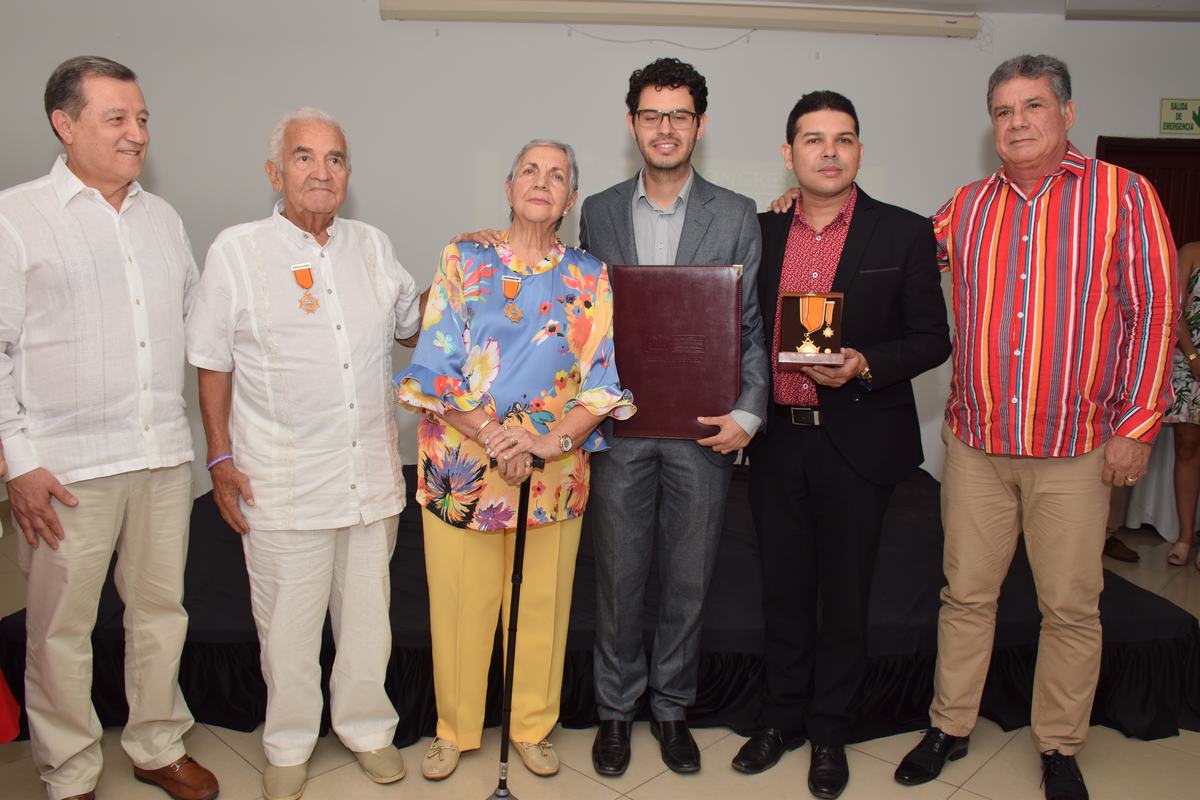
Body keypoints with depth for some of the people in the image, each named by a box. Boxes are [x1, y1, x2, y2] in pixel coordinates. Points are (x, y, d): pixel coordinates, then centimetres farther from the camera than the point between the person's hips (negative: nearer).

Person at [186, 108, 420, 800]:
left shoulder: (373, 246, 8)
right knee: (288, 623, 10)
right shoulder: (237, 251, -3)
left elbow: (410, 327, 20)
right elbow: (213, 363, 0)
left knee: (369, 612, 16)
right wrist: (222, 460, -3)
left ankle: (367, 725, 37)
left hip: (373, 474, 4)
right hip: (283, 482, -3)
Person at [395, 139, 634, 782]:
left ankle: (534, 727, 34)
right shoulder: (464, 260, 2)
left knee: (542, 608, 12)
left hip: (554, 470, 1)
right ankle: (454, 729, 32)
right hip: (460, 462, -1)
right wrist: (492, 434, -15)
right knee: (459, 607, 10)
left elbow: (606, 378, -1)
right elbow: (434, 363, -5)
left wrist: (552, 440, -16)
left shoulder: (591, 279, 5)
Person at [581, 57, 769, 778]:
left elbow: (754, 325, 1)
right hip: (619, 425, 1)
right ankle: (617, 709, 29)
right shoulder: (599, 212, 8)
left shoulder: (737, 216, 4)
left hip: (703, 428, 0)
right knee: (619, 577, 10)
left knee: (689, 581, 11)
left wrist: (748, 413, -11)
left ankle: (672, 708, 31)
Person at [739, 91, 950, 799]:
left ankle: (830, 731, 30)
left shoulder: (904, 234, -3)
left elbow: (932, 338, -3)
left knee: (845, 594, 11)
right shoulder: (762, 232, 6)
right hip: (776, 440, 3)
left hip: (857, 442, -2)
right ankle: (783, 716, 34)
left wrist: (865, 364, -20)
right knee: (783, 588, 15)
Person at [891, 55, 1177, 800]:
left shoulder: (1125, 196, -1)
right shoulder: (966, 207, 9)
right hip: (976, 442, 3)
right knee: (967, 593, 12)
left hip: (1076, 447, -2)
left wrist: (1136, 426, -8)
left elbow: (1153, 313, -3)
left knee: (1072, 607, 8)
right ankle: (950, 727, 28)